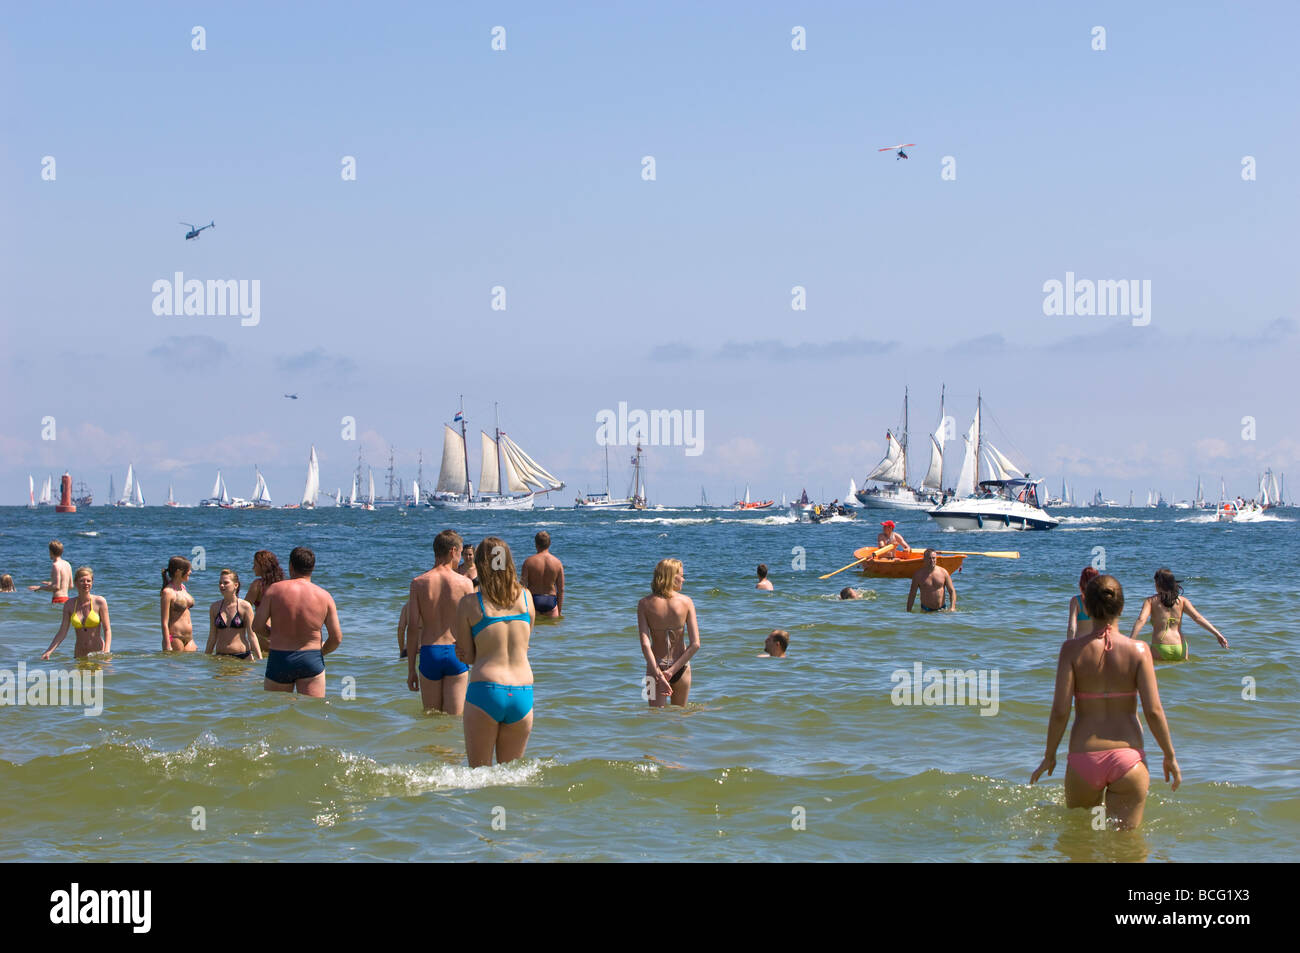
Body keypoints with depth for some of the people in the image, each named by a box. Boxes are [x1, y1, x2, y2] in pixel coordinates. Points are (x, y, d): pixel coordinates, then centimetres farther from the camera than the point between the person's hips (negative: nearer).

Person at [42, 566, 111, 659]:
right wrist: (48, 652, -8)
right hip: (79, 656, 2)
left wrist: (106, 652, -18)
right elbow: (62, 632, 3)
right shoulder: (69, 605, 4)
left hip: (98, 654, -2)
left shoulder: (99, 602, -4)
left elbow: (107, 629, -4)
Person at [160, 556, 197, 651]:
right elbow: (165, 623, -13)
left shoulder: (182, 587, 14)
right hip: (175, 638, -7)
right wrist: (167, 646, -17)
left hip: (189, 638, 7)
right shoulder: (168, 592, -10)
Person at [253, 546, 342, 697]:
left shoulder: (274, 590, -4)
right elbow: (337, 638, -1)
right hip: (312, 661, 0)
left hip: (279, 661, 0)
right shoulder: (324, 596, -1)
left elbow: (257, 626, -5)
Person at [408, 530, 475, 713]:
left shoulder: (419, 583, -1)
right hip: (456, 654, -1)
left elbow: (413, 628, -2)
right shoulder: (465, 583, -4)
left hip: (429, 653, 1)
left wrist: (411, 669, 4)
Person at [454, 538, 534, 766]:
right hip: (523, 695, 3)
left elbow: (467, 656, 5)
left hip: (485, 690, -3)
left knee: (479, 772, 8)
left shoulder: (469, 603, -1)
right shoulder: (525, 597, 7)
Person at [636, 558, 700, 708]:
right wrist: (672, 670, -10)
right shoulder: (686, 602, -7)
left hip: (656, 667, -1)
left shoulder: (645, 604, -8)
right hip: (681, 667, 1)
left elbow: (645, 644, -16)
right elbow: (695, 644, -12)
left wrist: (658, 674, -16)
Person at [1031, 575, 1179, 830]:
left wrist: (1049, 756, 6)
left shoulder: (1073, 649, -5)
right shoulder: (1138, 650, -4)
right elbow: (1153, 711, -7)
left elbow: (1060, 710, -7)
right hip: (1128, 758, 0)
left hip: (1084, 759, 0)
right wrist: (1170, 757, 6)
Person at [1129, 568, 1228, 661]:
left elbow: (1141, 620, -8)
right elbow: (1198, 618, 2)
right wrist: (1217, 633, -1)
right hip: (1180, 648, 3)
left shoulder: (1151, 601, 5)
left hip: (1160, 648, -2)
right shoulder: (1182, 600, 11)